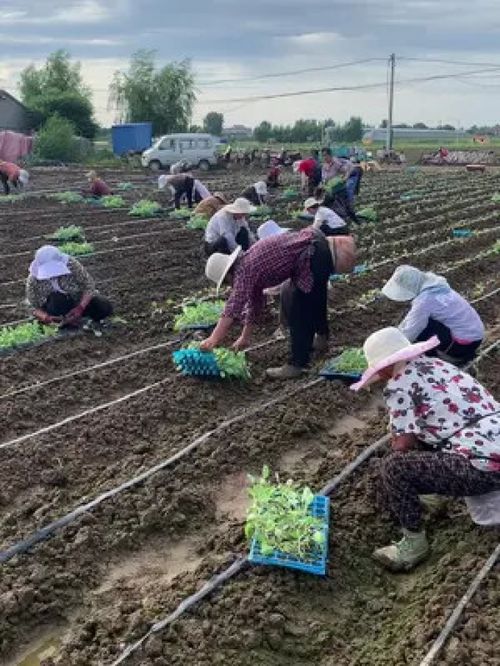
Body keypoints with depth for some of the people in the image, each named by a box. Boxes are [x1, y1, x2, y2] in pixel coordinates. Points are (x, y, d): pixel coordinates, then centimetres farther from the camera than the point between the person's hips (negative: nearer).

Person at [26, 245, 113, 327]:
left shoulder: (72, 265, -24)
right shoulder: (33, 281, -22)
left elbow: (89, 286, -19)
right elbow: (36, 309, -14)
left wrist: (80, 308, -33)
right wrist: (46, 318, -37)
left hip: (80, 300, 1)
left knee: (105, 308, -23)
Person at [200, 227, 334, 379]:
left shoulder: (244, 269, -14)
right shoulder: (250, 264, 14)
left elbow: (233, 308, -21)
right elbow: (254, 303, 22)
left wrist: (213, 340, -20)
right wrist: (245, 338, 25)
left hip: (312, 254, -11)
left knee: (299, 313, -6)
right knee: (313, 298, 32)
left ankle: (297, 364, -1)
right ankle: (322, 332, 57)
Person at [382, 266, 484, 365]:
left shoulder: (424, 300, -23)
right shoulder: (432, 286, 4)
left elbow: (409, 333, -15)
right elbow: (411, 317, 16)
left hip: (466, 344, -9)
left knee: (418, 328, -11)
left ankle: (453, 356, 3)